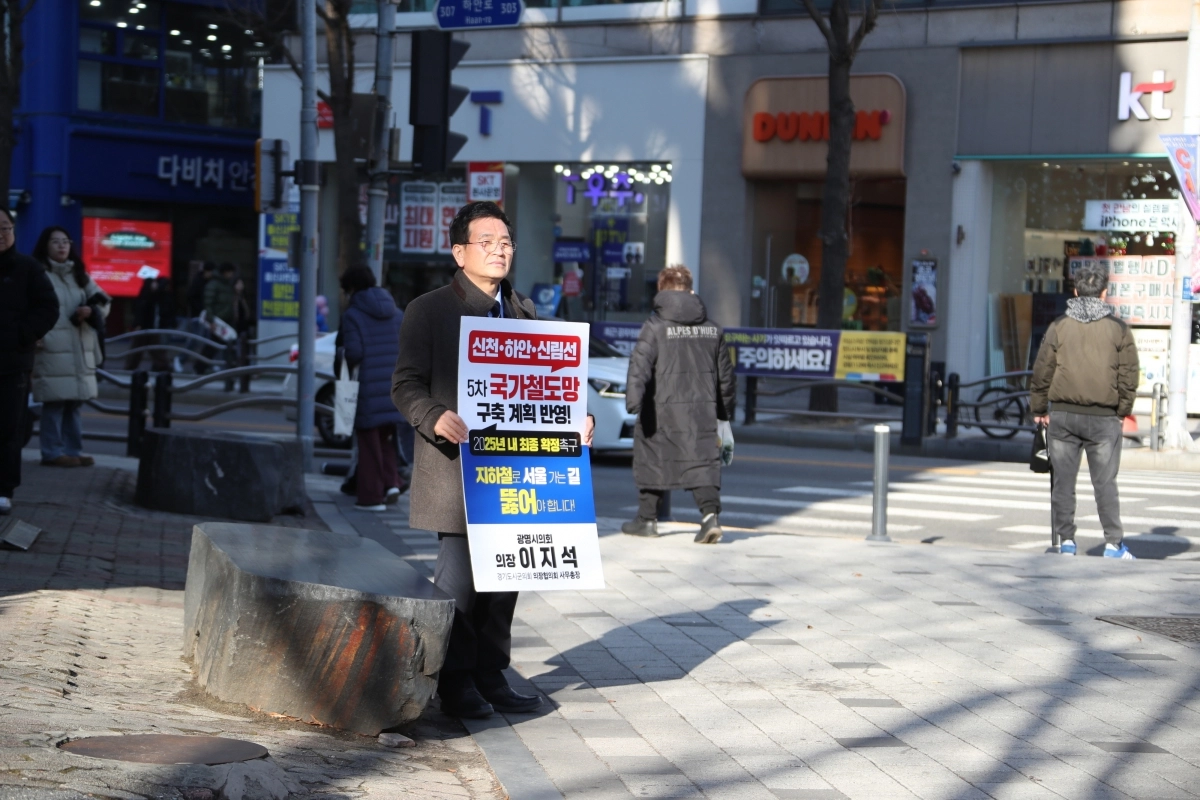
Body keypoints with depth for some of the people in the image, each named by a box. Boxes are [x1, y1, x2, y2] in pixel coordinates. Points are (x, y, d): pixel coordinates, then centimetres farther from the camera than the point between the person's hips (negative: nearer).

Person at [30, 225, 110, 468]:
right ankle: (53, 452, -4)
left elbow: (102, 301, 17)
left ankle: (73, 449, 18)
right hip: (52, 348, -7)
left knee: (76, 400, 10)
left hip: (80, 349, 7)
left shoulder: (80, 275, 18)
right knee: (55, 401, -9)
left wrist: (91, 311, -5)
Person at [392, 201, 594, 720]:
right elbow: (406, 386, -5)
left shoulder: (524, 312, 16)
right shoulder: (428, 311, 0)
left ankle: (491, 677, 17)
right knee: (459, 575, -5)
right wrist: (436, 418, -24)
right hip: (456, 467, -5)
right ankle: (457, 683, 5)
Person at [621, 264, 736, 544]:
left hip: (663, 408, -3)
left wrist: (633, 398, -23)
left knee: (652, 461, 11)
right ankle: (710, 514, -19)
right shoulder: (711, 329, 10)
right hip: (703, 410, 3)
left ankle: (646, 519, 20)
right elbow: (725, 373, 17)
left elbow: (641, 363, -17)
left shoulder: (656, 326, -5)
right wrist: (725, 409, 27)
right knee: (701, 461, 1)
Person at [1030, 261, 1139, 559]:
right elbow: (1129, 374, 2)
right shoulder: (1118, 329, 1)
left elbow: (1041, 371, 1)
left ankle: (1065, 541, 7)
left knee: (1063, 481, 6)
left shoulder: (1059, 326, 1)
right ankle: (1113, 543, 4)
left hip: (1062, 415, 0)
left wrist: (1039, 409, 9)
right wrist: (1123, 410, 12)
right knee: (1105, 483, 5)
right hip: (1103, 417, 0)